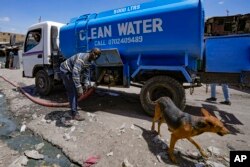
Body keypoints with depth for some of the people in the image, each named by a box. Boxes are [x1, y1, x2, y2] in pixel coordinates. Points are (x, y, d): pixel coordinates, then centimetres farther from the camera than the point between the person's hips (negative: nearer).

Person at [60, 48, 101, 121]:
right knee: (72, 92, -12)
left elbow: (86, 72, 9)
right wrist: (79, 88, -46)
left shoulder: (89, 60, -3)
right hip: (66, 71, -10)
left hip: (70, 71, 10)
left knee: (74, 91, 13)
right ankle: (74, 114, -6)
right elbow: (75, 73, -43)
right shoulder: (81, 58, -34)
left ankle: (73, 111, 26)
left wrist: (86, 84, 2)